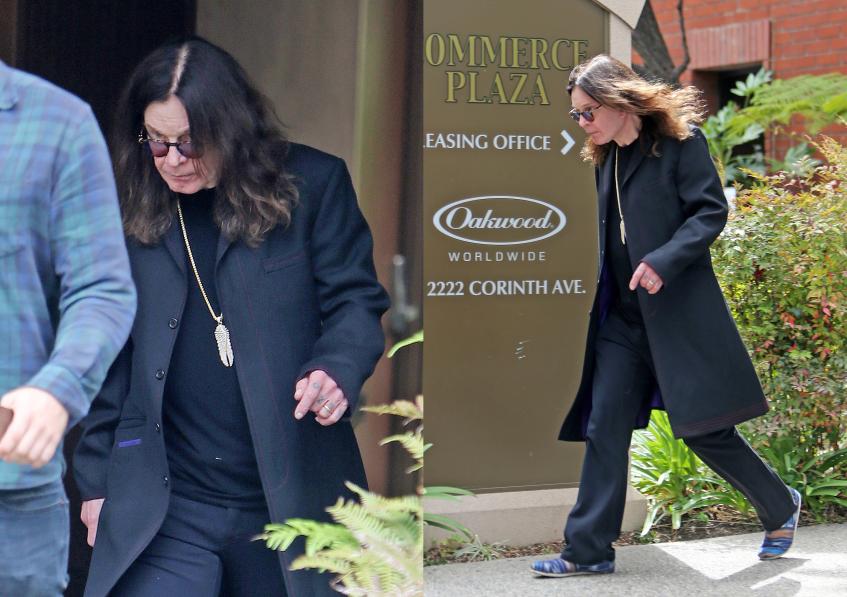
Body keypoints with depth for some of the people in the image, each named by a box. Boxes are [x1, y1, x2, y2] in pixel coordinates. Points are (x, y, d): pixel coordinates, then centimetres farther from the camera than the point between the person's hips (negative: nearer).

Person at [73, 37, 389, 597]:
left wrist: (336, 370, -23)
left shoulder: (313, 184, -1)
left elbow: (356, 302, -1)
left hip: (292, 497, -1)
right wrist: (96, 477, 14)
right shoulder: (131, 213, 7)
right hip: (162, 507, 1)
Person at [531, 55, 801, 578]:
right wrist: (603, 295, 15)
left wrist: (663, 261, -23)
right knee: (604, 430, 1)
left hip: (679, 310, -7)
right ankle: (589, 551, 4)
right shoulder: (607, 160, 13)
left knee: (702, 426, -2)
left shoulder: (679, 141, -8)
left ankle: (781, 506, 20)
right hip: (623, 317, 7)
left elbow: (711, 210, -13)